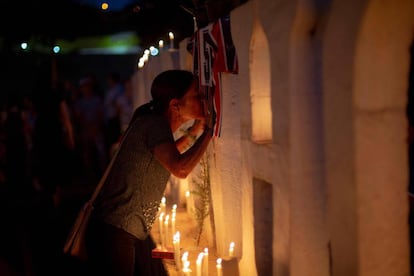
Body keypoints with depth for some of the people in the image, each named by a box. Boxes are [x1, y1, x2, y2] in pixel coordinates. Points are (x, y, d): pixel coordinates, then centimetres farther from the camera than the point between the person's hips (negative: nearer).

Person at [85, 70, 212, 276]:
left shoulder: (156, 123, 10)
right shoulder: (155, 124, -19)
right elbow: (180, 169, -34)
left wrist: (193, 134, 22)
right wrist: (208, 130, -21)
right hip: (114, 230, -10)